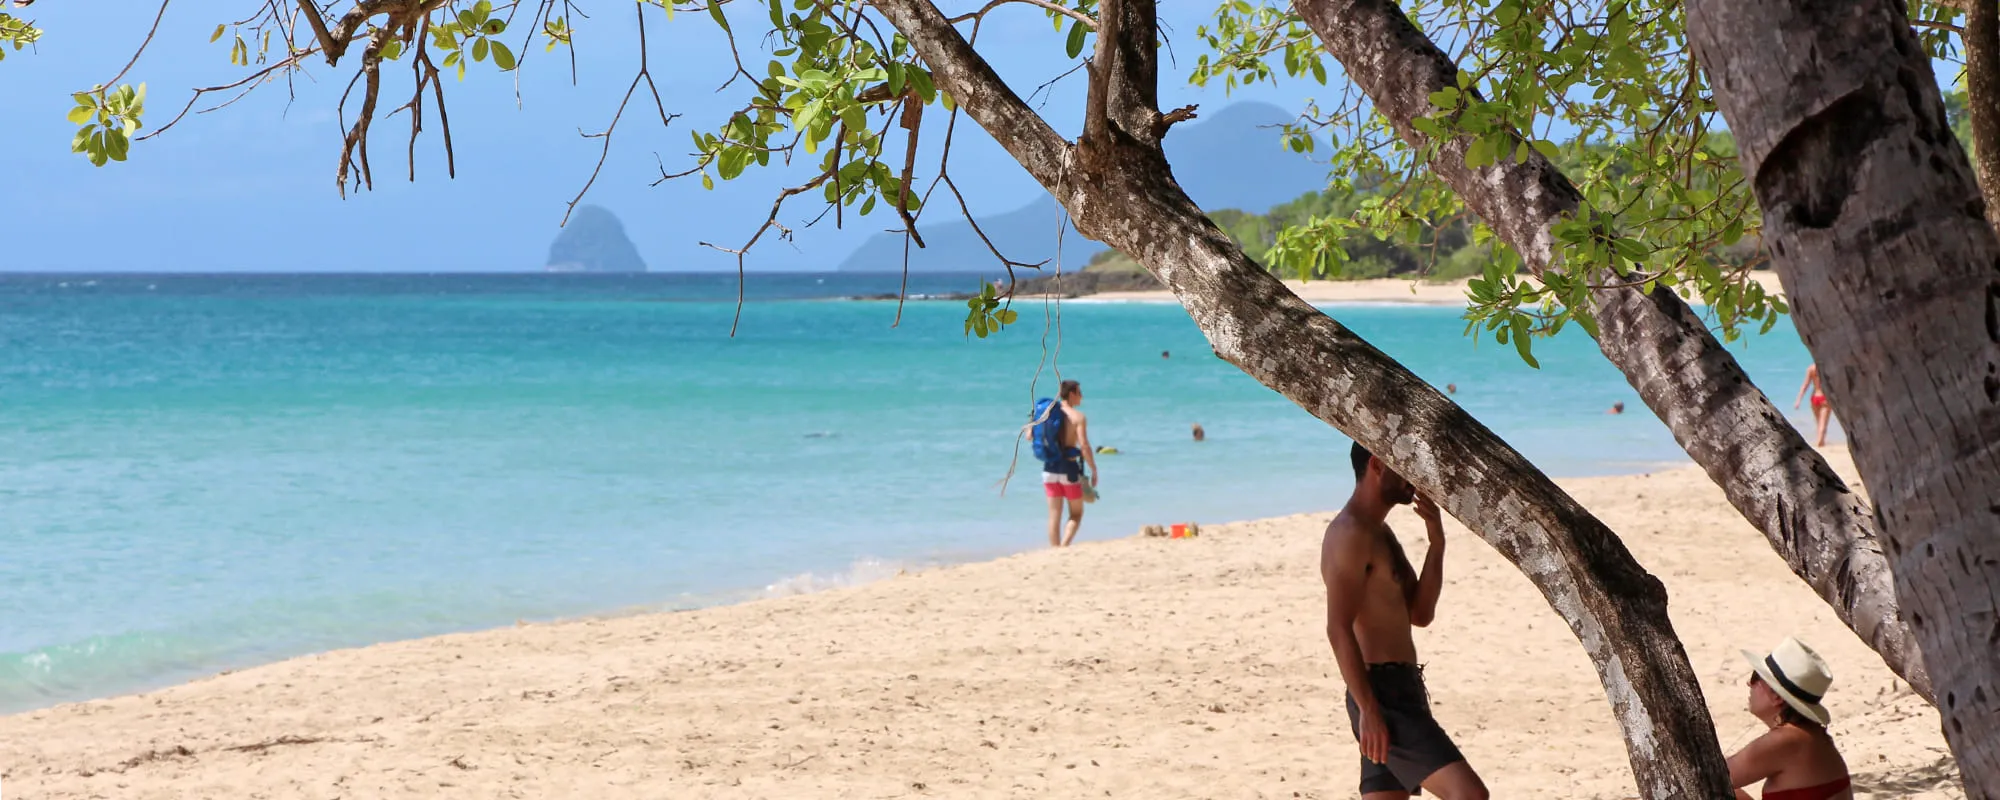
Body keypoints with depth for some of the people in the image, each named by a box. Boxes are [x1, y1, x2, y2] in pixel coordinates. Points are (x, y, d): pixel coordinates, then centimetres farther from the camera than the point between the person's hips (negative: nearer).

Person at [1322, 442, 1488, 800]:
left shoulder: (1379, 534, 20)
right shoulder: (1351, 534, -13)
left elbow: (1420, 613, 14)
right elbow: (1339, 629, -20)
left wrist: (1436, 541, 3)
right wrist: (1368, 709, -24)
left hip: (1398, 690, 10)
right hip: (1384, 694, -10)